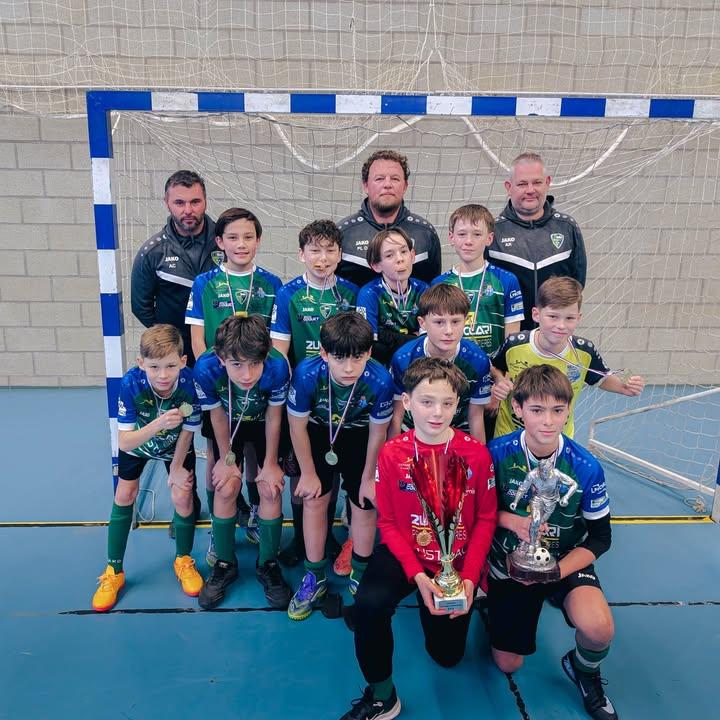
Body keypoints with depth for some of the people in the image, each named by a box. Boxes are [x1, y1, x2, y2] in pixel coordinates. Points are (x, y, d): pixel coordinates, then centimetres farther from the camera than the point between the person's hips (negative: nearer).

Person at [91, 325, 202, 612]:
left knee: (183, 497, -6)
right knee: (124, 497, 3)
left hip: (176, 446, 0)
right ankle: (114, 571, 21)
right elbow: (125, 442, -36)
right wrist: (158, 425, -53)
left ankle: (183, 561, 20)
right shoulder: (131, 383, -38)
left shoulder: (191, 382, -37)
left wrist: (176, 468, -8)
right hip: (137, 442, 1)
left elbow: (186, 433, -20)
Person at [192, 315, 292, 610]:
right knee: (226, 487, -9)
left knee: (271, 489, -8)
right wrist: (227, 458, -6)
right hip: (229, 423, 1)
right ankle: (224, 564, 15)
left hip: (264, 423, 0)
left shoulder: (278, 366, -39)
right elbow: (218, 416, -17)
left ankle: (268, 565, 14)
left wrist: (271, 463, -10)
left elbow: (274, 417, -20)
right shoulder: (206, 368, -37)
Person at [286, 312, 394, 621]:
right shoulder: (307, 374, -35)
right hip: (319, 432, 0)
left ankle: (360, 575, 28)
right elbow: (298, 426, -16)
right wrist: (308, 473, -6)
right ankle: (315, 577, 21)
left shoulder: (380, 380, -36)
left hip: (359, 436, 0)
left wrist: (368, 477, -4)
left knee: (365, 504, 2)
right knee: (314, 500, 0)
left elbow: (377, 434, -16)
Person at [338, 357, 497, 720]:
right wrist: (417, 574, -19)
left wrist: (469, 578, -15)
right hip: (405, 554, -1)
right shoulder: (392, 453, -13)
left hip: (457, 560, 1)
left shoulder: (476, 453, -13)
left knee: (447, 655, 8)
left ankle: (441, 601, 40)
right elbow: (388, 522, -8)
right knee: (369, 602, -30)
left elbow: (486, 519, -5)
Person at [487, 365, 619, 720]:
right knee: (507, 665, 9)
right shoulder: (497, 452, -19)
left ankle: (584, 670, 7)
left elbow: (600, 538, -9)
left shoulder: (586, 467, -19)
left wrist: (556, 571, -22)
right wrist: (511, 521, -24)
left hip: (566, 560, 0)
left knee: (598, 628, -31)